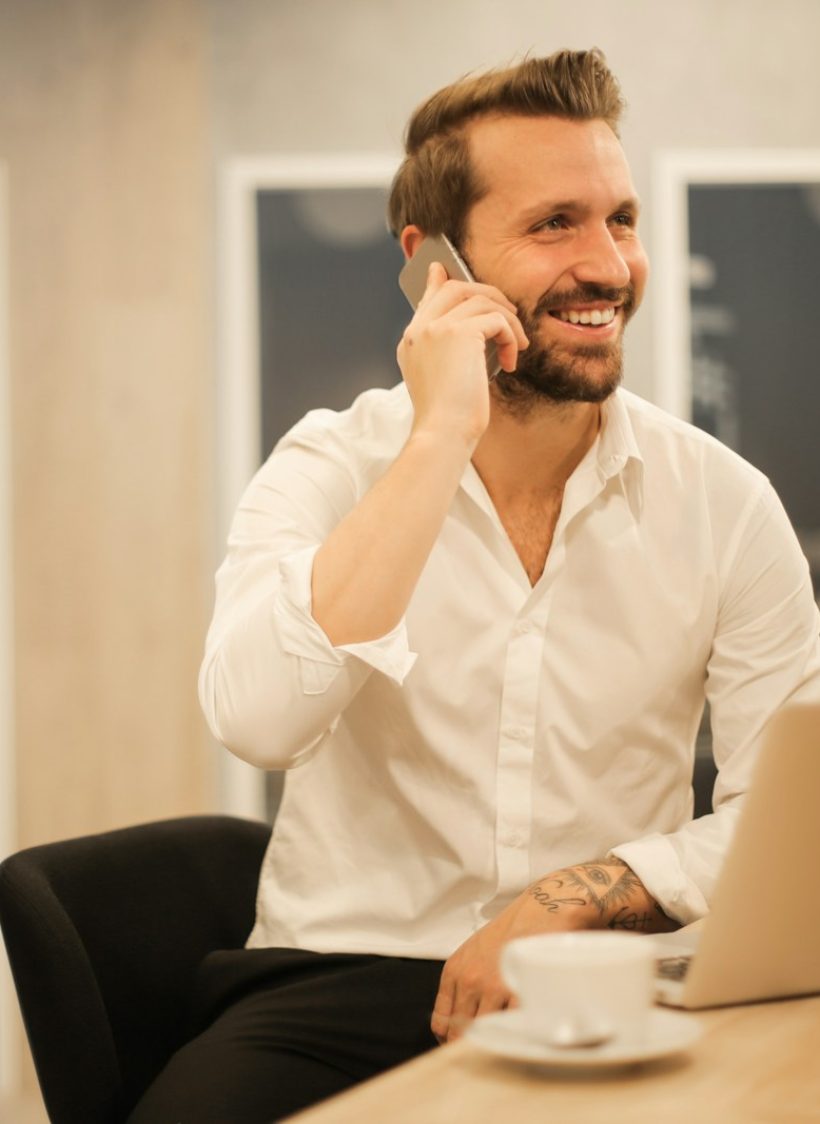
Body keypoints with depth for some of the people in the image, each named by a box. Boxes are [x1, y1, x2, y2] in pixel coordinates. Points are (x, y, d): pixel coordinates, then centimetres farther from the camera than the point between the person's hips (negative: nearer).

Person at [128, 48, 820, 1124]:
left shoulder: (723, 501, -1)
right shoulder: (329, 469, -4)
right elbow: (258, 720, -23)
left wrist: (571, 898, -16)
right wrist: (440, 439, -22)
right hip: (341, 973, -1)